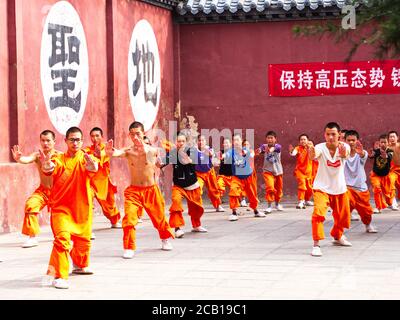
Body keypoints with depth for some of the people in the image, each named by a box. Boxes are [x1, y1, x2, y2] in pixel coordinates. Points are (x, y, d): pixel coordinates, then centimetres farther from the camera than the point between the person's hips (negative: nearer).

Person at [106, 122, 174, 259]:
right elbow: (117, 153, -33)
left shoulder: (152, 151, -7)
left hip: (151, 190, 1)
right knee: (129, 217, -17)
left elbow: (159, 164, 12)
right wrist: (110, 151, -56)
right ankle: (129, 248, -5)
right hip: (134, 190, -1)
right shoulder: (128, 151, -11)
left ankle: (166, 239, 43)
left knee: (159, 217, 16)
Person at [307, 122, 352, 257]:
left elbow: (345, 155, -40)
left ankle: (338, 236, 47)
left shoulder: (344, 147, -16)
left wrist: (343, 153, -65)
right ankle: (316, 245, -19)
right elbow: (313, 156, -43)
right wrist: (311, 150, -68)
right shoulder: (320, 147, -21)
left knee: (343, 216, 19)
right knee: (318, 213, -24)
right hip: (322, 188, -3)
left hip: (340, 189, 3)